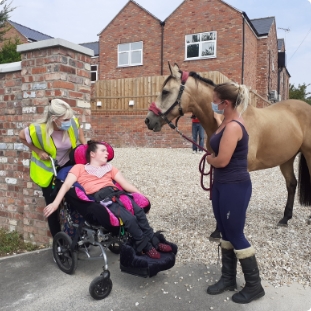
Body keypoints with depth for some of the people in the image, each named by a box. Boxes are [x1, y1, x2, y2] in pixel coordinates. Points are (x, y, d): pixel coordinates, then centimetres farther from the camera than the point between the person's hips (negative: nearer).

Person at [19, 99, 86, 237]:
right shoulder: (38, 130, -31)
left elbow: (78, 130, 3)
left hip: (67, 164, 3)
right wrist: (38, 151, -18)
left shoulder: (72, 123, -23)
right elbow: (21, 136, -9)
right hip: (48, 170, -2)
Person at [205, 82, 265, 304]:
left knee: (236, 236, 3)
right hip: (222, 185, 10)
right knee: (226, 233, 18)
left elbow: (222, 161, -23)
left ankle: (254, 286, 23)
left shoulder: (233, 126, -22)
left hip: (235, 187, -10)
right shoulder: (226, 122, 9)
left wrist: (209, 159, -3)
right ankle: (228, 278, 34)